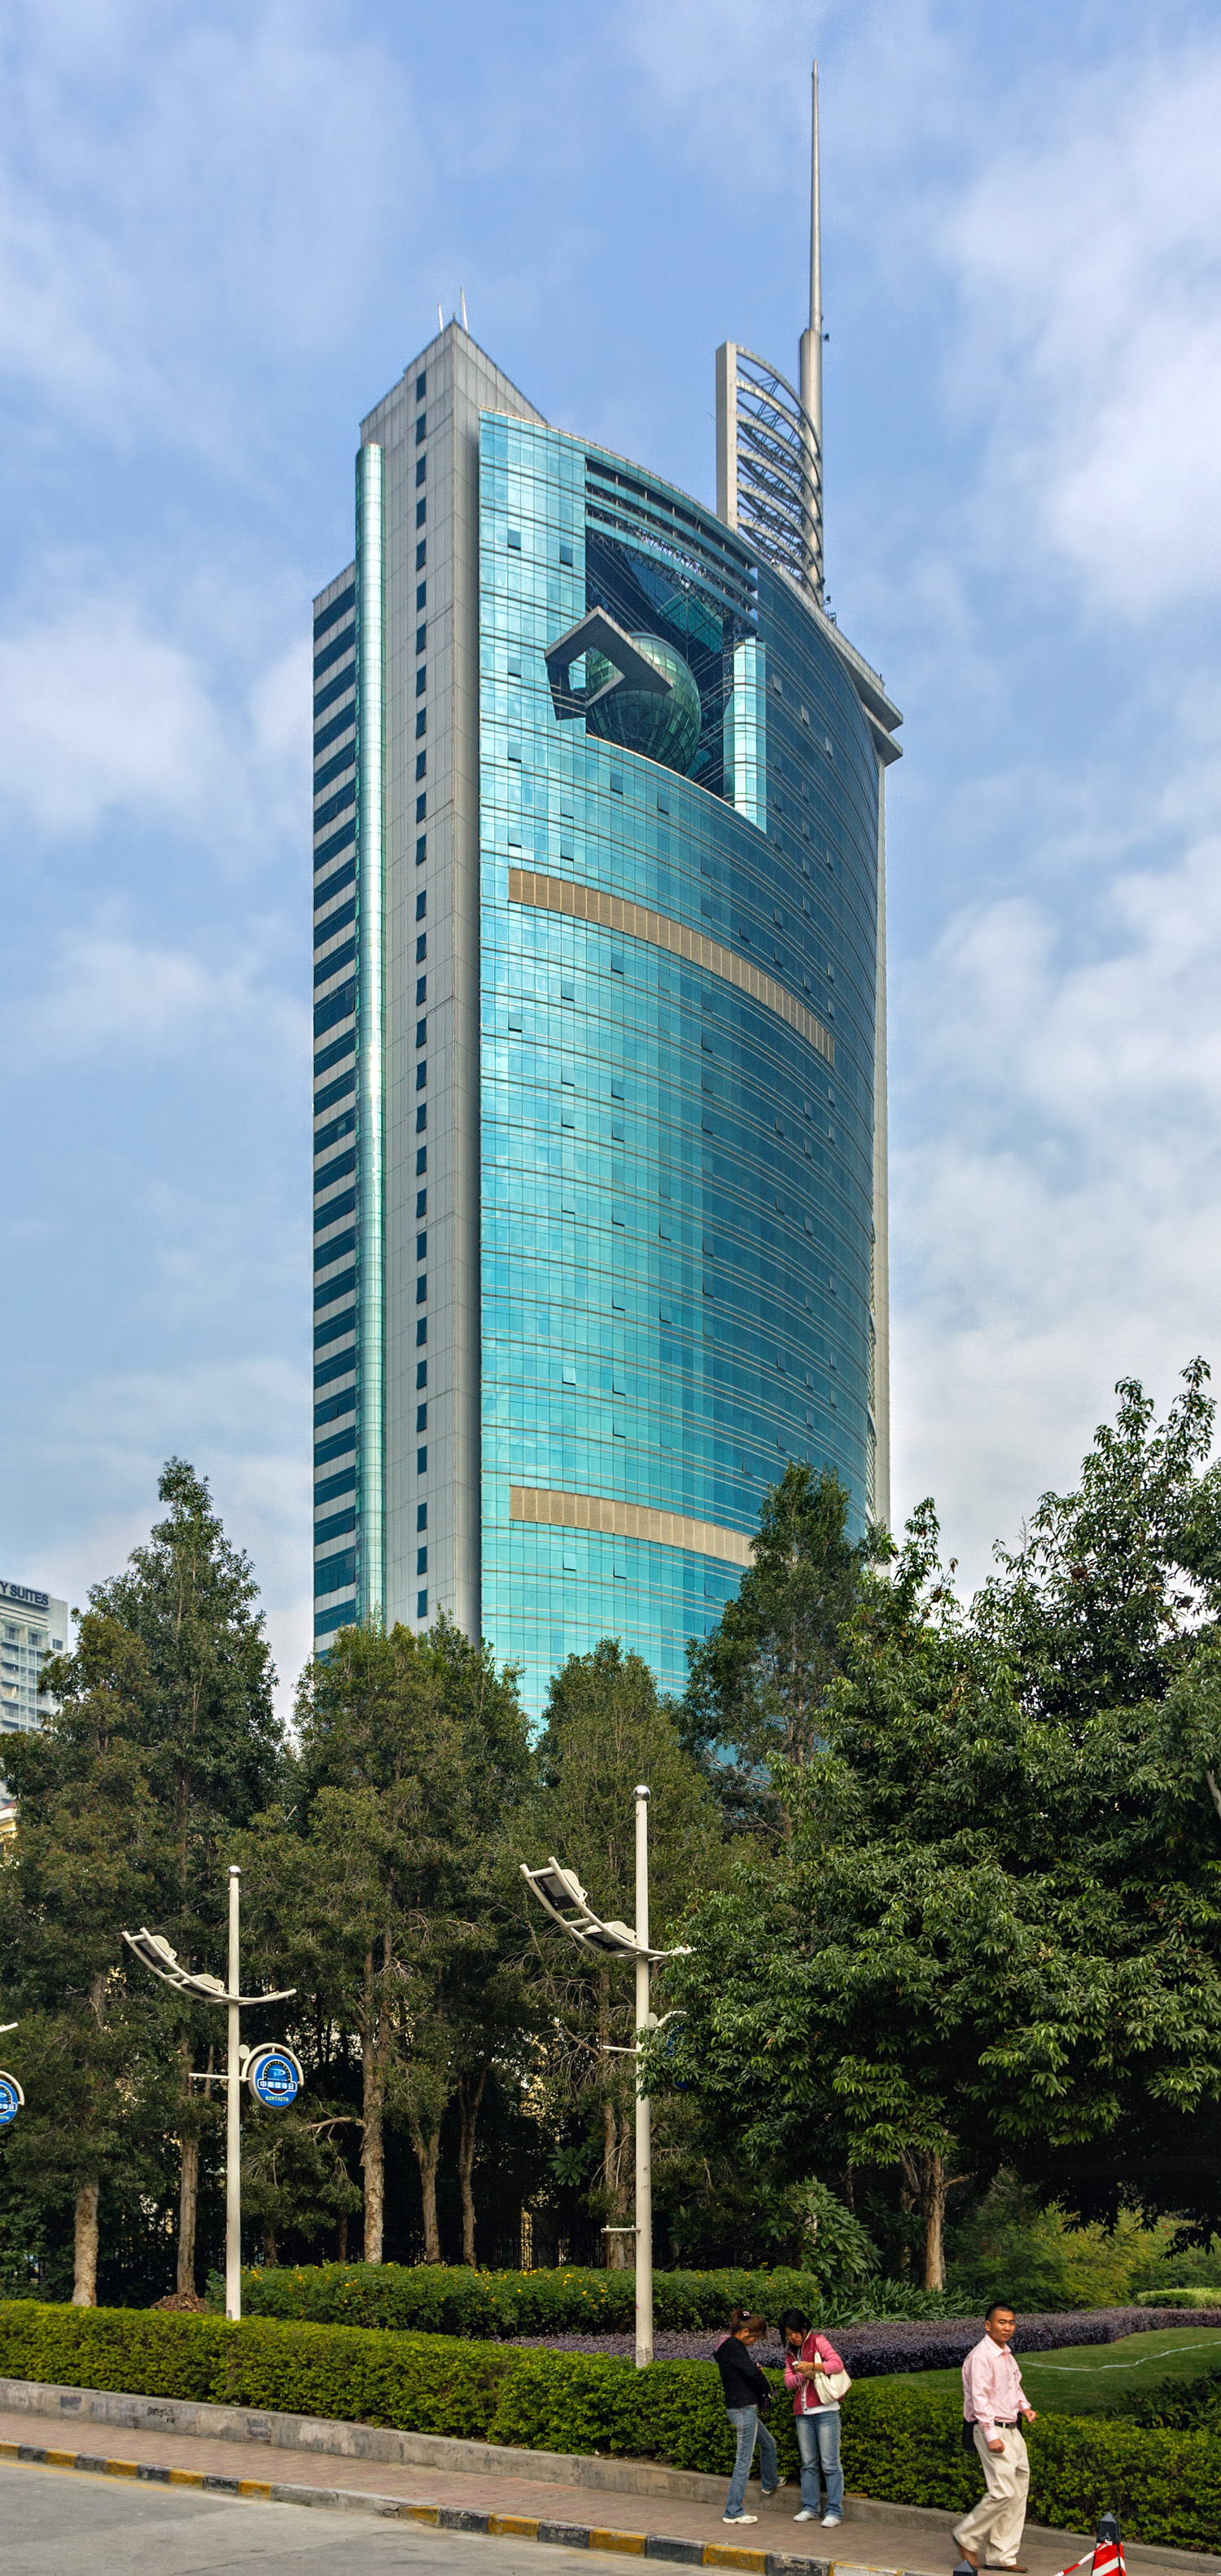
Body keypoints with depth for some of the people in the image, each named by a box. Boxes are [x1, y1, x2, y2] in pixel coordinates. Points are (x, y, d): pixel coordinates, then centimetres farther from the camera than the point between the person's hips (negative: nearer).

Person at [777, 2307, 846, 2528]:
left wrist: (813, 2366, -24)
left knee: (830, 2463, -6)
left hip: (825, 2411, -6)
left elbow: (838, 2363, -13)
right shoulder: (790, 2352, 16)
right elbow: (788, 2381, 9)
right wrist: (802, 2376, -11)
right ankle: (810, 2508, 17)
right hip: (803, 2414, 6)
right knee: (808, 2463, 9)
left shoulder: (817, 2342, -2)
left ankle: (834, 2511, -3)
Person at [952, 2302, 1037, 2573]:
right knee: (1003, 2491, -15)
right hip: (991, 2429, -9)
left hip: (1012, 2429, 9)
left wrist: (1024, 2407, 8)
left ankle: (1002, 2555, 17)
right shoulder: (981, 2356, -16)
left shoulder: (1006, 2355, 14)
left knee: (1019, 2491, 9)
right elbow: (979, 2399, -20)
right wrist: (991, 2436, -23)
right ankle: (967, 2537, 5)